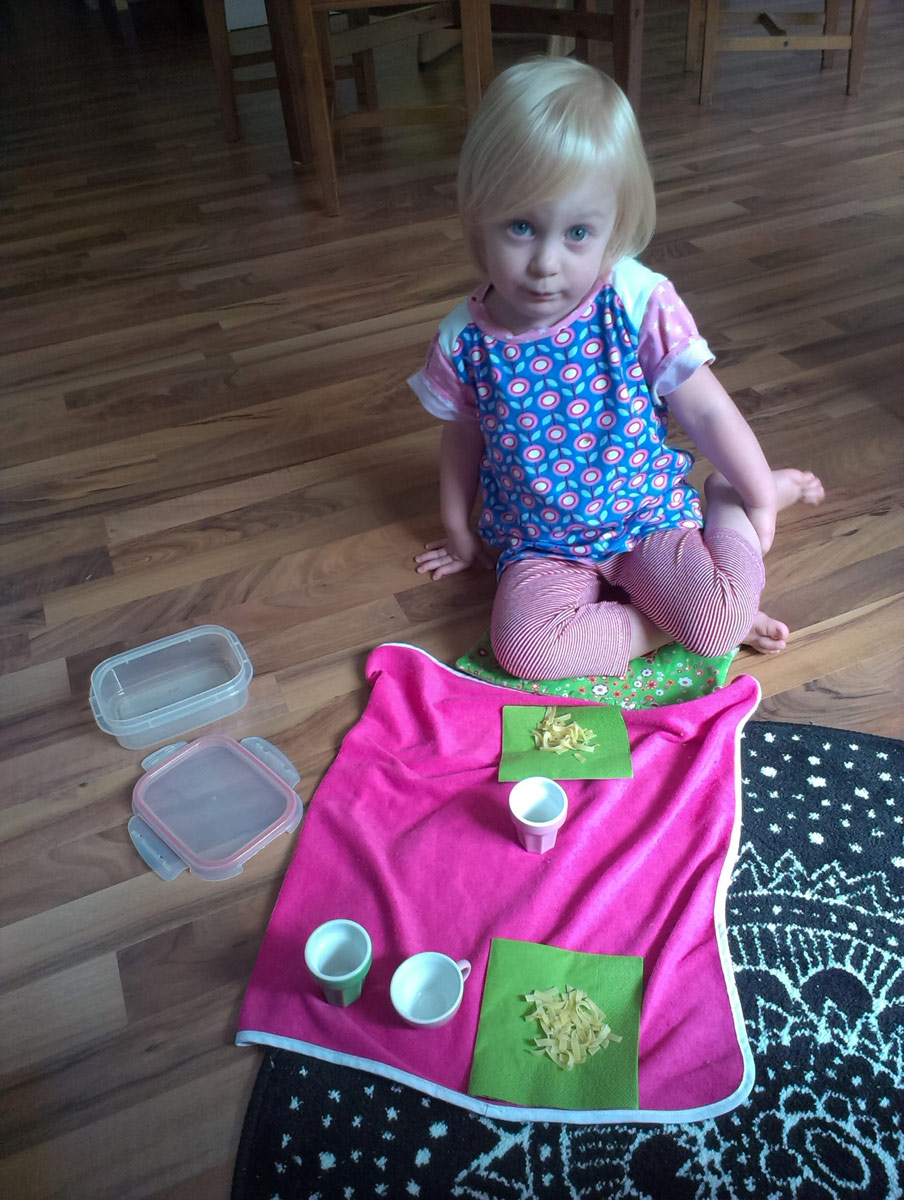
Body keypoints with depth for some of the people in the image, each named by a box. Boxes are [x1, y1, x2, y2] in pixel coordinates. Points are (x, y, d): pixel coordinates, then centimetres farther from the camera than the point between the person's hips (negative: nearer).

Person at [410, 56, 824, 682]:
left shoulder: (640, 304, -14)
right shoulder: (463, 341, -8)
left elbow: (705, 408, -4)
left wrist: (759, 493, 5)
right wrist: (459, 530, 18)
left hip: (651, 518, 0)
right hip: (541, 547, 1)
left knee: (718, 620, -23)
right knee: (525, 647, -28)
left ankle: (724, 503, 9)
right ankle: (660, 622, -4)